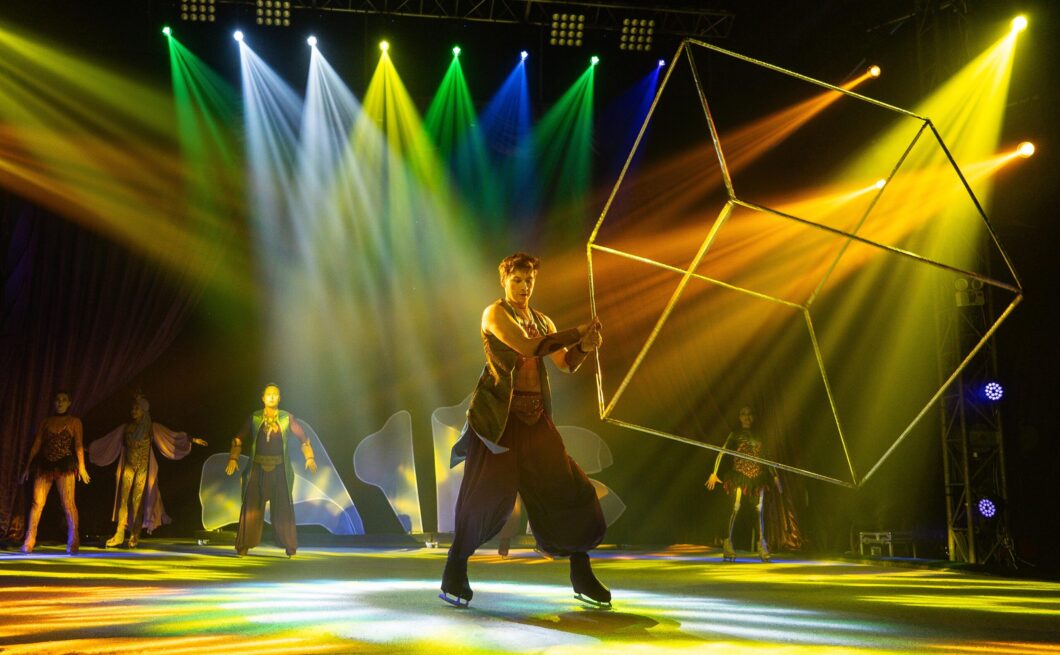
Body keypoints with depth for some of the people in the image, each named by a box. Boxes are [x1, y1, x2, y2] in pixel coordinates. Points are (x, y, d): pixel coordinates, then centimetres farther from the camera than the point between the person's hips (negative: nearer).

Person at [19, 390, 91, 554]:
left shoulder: (74, 422, 7)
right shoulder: (45, 422, 13)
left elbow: (78, 445, -4)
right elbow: (36, 445, 11)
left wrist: (81, 466, -16)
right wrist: (28, 467, 4)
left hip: (65, 465, -2)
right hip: (44, 464, 2)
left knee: (68, 504, -7)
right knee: (37, 503, -2)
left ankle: (73, 543, -3)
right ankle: (29, 542, 5)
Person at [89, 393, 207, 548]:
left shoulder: (152, 428, 0)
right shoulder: (125, 428, 8)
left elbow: (172, 436, -5)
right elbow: (106, 441, 15)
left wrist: (192, 440, -15)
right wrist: (88, 448, 15)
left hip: (143, 469, -3)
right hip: (128, 467, 3)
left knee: (138, 501, -4)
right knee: (123, 499, -4)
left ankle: (135, 535, 3)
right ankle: (119, 534, -4)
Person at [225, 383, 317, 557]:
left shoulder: (287, 418, 4)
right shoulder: (254, 418, 5)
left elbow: (303, 437, 6)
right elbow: (239, 439, 8)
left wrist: (309, 458, -5)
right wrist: (233, 458, -3)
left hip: (279, 469, -1)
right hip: (258, 468, 1)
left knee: (283, 508, -2)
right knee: (251, 507, -1)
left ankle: (290, 547, 7)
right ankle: (243, 547, 7)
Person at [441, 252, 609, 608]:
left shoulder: (542, 321, 16)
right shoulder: (495, 313, -5)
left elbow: (566, 365, 13)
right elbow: (529, 348, -20)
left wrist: (585, 346, -8)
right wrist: (576, 332, -15)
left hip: (536, 417, 6)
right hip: (500, 415, -6)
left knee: (568, 487, 1)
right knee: (486, 495, -5)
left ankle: (582, 577, 12)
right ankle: (455, 573, 13)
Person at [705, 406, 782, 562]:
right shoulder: (735, 434, 5)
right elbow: (722, 453, -2)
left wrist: (775, 476, 15)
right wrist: (714, 473, -12)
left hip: (758, 476, 3)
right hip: (740, 474, -3)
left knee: (759, 510, -2)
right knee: (736, 507, -13)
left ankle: (762, 546, 3)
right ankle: (728, 544, -10)